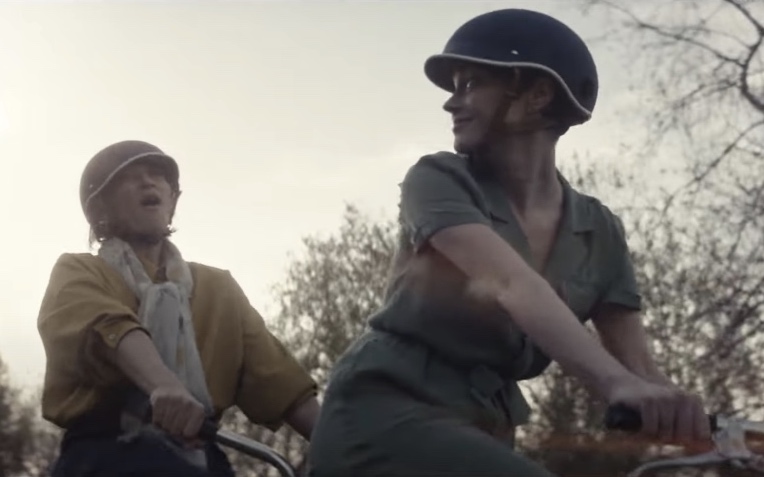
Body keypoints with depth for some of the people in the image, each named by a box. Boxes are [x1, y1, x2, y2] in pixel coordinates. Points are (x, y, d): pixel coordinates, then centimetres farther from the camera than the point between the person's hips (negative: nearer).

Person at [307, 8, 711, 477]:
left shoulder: (599, 233, 5)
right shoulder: (438, 181, -10)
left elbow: (637, 364, -3)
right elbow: (514, 288, -27)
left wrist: (678, 409, -24)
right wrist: (616, 384, -42)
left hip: (479, 432, 6)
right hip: (382, 414, -6)